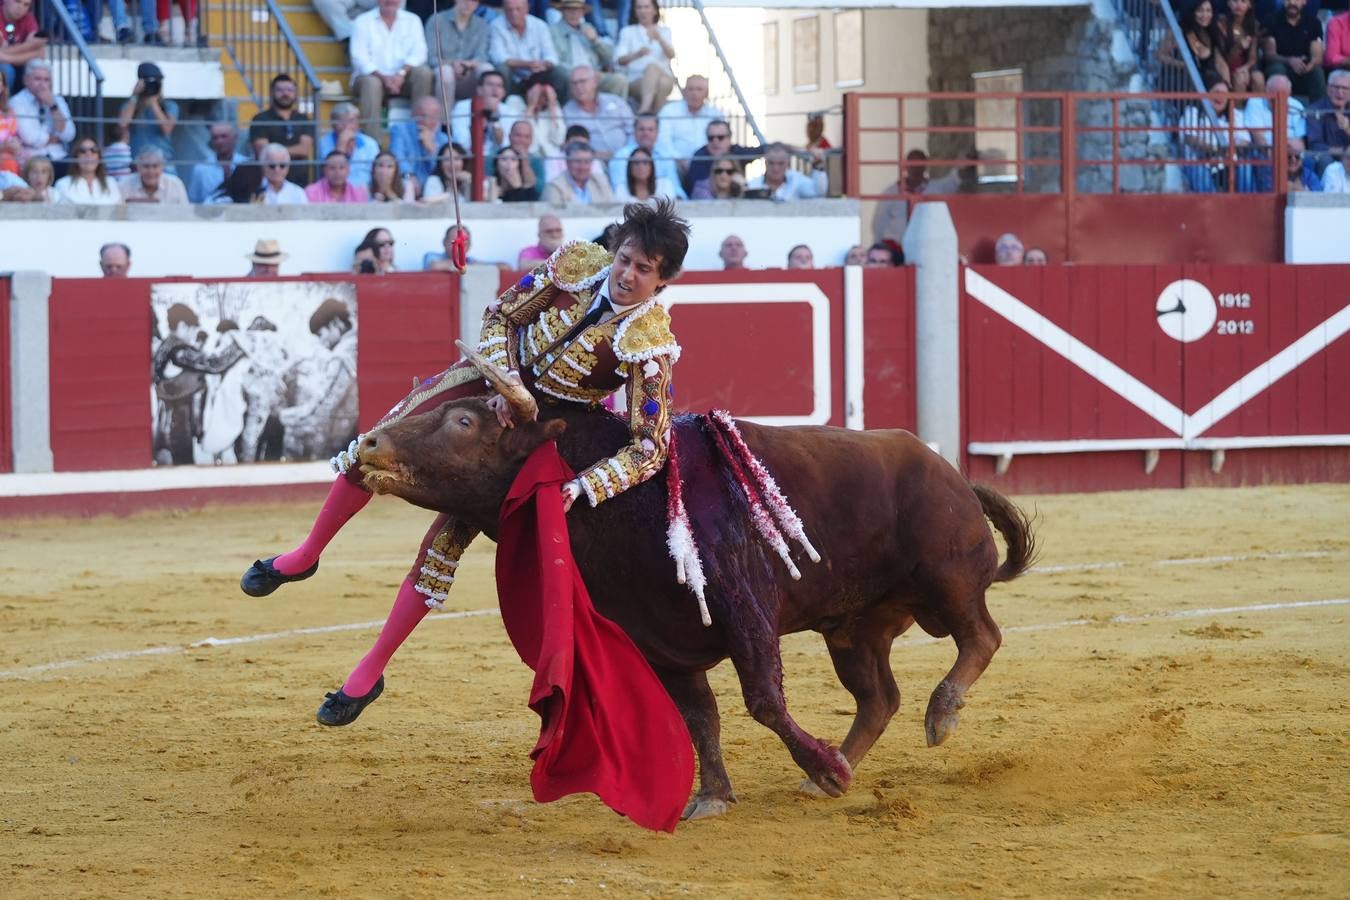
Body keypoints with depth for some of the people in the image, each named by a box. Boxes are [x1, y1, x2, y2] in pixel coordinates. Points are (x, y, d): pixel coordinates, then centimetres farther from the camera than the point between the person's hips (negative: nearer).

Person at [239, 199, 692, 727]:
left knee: (446, 542, -5)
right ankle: (306, 557, 22)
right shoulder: (580, 262, -19)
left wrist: (576, 492, -38)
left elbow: (650, 447, -30)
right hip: (498, 377, 4)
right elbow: (501, 316, -6)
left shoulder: (651, 345, -30)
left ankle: (370, 673, 7)